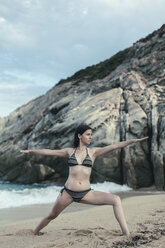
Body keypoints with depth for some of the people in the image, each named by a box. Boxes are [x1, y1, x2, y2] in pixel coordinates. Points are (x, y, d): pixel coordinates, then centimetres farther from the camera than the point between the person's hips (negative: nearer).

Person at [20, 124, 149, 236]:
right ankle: (35, 233, 45)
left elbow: (114, 146, -7)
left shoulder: (93, 152, 5)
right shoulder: (70, 151, 7)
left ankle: (127, 234, -20)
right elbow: (49, 152, 16)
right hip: (68, 192, 0)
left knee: (116, 199, -19)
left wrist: (133, 141, -17)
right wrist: (31, 151, 24)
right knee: (52, 216, 17)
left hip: (86, 193, 0)